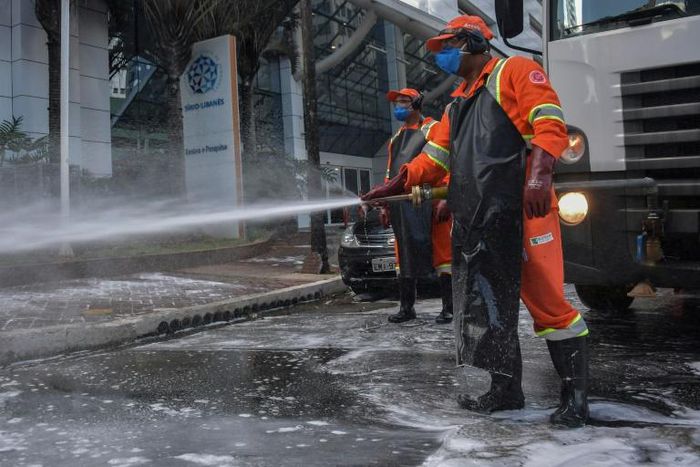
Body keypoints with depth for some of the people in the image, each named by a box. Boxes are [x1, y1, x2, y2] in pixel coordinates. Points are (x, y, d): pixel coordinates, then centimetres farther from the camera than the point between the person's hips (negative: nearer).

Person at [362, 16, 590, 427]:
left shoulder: (515, 72, 5)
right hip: (475, 219, 8)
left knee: (547, 299, -7)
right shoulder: (457, 104, 27)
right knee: (486, 305, 7)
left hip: (521, 210, -8)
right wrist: (396, 186, 14)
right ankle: (506, 389, 19)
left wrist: (539, 173, -23)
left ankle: (576, 396, 5)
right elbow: (434, 158, 24)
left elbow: (550, 122, -8)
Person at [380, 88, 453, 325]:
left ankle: (449, 307, -2)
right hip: (400, 205, 7)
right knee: (404, 256, 6)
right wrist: (385, 205, 20)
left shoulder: (432, 129, 5)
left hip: (428, 201, -7)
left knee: (441, 251, -6)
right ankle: (406, 307, 12)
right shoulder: (396, 138, 26)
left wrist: (445, 198, -16)